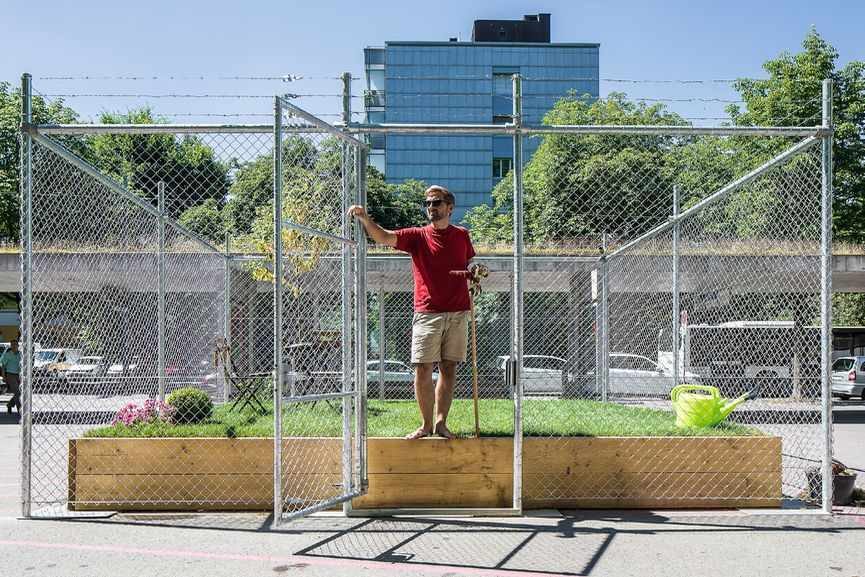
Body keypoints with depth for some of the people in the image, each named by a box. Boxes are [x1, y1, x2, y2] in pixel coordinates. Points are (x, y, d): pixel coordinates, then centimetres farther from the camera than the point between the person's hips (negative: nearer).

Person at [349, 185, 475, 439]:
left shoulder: (462, 235, 10)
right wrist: (365, 219, -29)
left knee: (449, 368, 5)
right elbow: (383, 237, -13)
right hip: (427, 313, -2)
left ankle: (441, 421, 11)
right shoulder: (417, 236, 2)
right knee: (422, 369, -4)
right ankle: (426, 424, 7)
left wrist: (474, 274, 0)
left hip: (458, 313, 2)